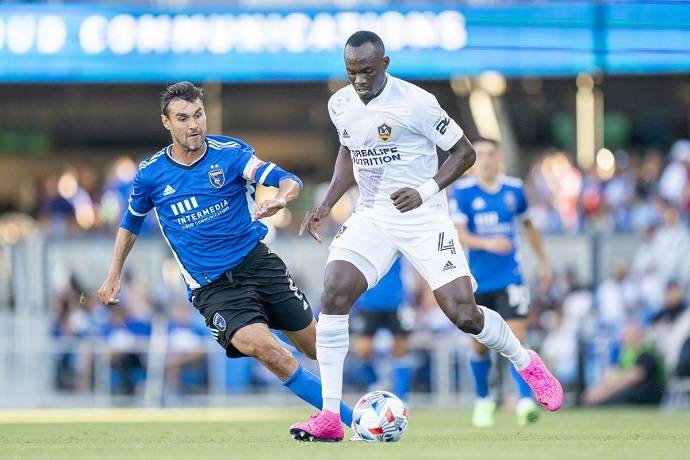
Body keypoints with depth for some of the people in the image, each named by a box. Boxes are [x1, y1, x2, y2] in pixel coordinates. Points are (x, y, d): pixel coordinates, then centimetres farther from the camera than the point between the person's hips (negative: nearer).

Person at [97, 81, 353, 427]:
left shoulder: (230, 153, -4)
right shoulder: (150, 175, 1)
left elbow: (288, 181, -14)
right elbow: (130, 223, 20)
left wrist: (281, 198, -36)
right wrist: (114, 276, 17)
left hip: (256, 261, 1)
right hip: (211, 288, -1)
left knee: (316, 345, 4)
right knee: (260, 344, -25)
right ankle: (350, 419, -20)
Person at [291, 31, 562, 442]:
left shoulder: (415, 102, -16)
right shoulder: (340, 105, 2)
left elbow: (464, 152, -8)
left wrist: (426, 191, -21)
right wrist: (326, 206, 10)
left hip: (424, 219, -4)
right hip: (372, 216, 4)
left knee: (464, 315, -11)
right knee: (334, 293, -19)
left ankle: (526, 363, 23)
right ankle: (329, 417, -16)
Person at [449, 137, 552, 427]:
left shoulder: (513, 189, 3)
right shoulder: (462, 192, -5)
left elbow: (528, 225, 19)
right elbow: (459, 234, -14)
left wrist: (543, 262, 22)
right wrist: (487, 243, -31)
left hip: (510, 279, 0)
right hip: (478, 280, 0)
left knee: (516, 339, -14)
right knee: (480, 345, 9)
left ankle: (525, 401, -19)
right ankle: (483, 401, 29)